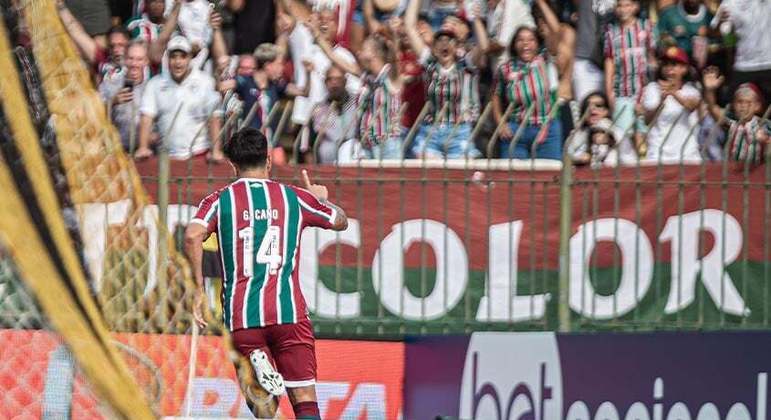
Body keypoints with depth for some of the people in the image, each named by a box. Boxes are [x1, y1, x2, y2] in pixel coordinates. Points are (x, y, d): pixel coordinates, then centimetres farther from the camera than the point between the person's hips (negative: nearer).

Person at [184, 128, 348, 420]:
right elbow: (341, 221, 29)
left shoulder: (219, 200, 8)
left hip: (242, 316, 0)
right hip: (289, 310, 0)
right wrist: (321, 199, 49)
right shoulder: (294, 197, 12)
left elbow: (193, 236, -12)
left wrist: (199, 288, -4)